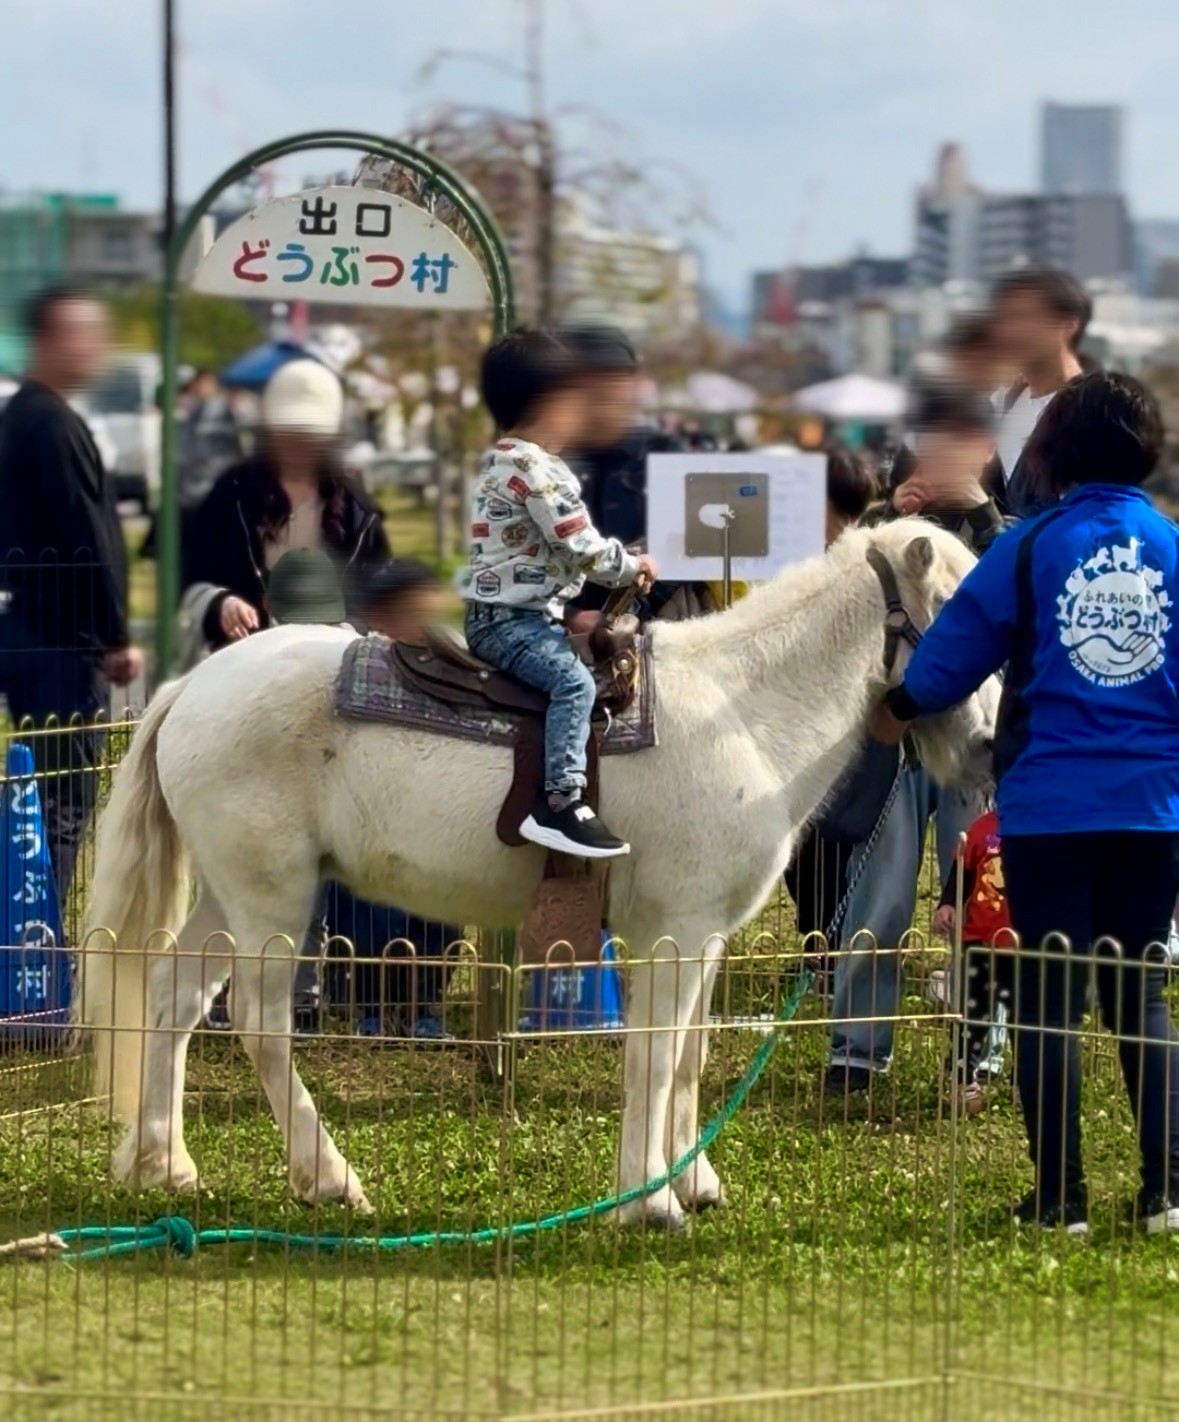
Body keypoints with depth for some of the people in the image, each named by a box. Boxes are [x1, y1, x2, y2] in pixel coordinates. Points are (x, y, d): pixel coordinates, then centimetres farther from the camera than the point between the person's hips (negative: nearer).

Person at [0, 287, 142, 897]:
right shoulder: (53, 424, -15)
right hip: (63, 641, -10)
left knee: (52, 797, 13)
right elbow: (84, 542, -18)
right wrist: (117, 639, -12)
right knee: (66, 801, -8)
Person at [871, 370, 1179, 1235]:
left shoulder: (1030, 549, -5)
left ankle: (1060, 1197, 3)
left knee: (1050, 1001, 5)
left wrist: (900, 709, 20)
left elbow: (956, 648, 1)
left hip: (1049, 800, -2)